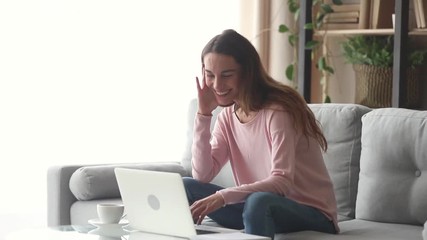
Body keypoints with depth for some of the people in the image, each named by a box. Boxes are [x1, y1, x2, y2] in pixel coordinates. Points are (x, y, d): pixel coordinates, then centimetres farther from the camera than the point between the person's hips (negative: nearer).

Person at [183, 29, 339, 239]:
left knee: (258, 201, -38)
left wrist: (222, 197, -40)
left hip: (311, 214, -7)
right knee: (186, 187, -6)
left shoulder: (278, 111, -18)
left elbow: (282, 182, -28)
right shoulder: (228, 115, 5)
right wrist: (203, 114, -10)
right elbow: (202, 176, -5)